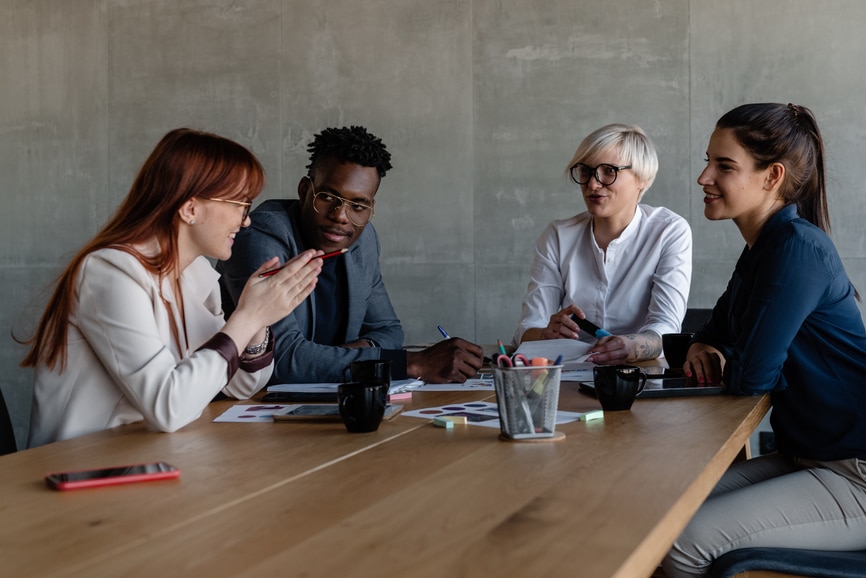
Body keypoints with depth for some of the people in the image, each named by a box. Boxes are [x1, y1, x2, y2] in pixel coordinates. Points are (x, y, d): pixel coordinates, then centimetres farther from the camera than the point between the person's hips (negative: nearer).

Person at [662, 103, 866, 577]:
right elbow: (721, 323, 26)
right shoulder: (763, 249, 11)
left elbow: (751, 377, -21)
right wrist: (702, 348, 3)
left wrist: (717, 360, 1)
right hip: (810, 458, 9)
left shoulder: (797, 248, -18)